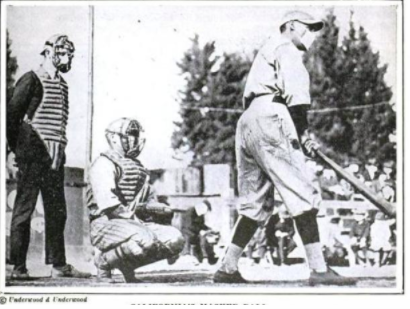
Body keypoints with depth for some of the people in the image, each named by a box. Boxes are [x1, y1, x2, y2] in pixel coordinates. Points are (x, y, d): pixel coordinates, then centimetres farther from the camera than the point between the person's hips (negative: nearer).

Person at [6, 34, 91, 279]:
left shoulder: (62, 84, 17)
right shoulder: (32, 80, -5)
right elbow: (12, 115, -8)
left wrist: (59, 152, 12)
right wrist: (18, 149, -9)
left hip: (55, 156, 8)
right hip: (33, 155, -8)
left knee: (57, 212, 8)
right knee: (24, 209, -3)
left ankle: (59, 265, 13)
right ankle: (18, 267, 1)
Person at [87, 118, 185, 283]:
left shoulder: (137, 166, 24)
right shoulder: (104, 164, -5)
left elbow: (149, 198, 26)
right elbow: (107, 203, -17)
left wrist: (158, 206, 3)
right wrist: (133, 218, -17)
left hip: (136, 223, 8)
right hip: (107, 224, -8)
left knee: (175, 239, -12)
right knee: (146, 240, -36)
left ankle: (127, 265, 3)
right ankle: (103, 260, -10)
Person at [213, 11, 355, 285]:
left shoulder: (266, 52, 33)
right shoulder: (286, 49, 5)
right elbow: (295, 93, -11)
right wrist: (304, 134, -7)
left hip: (247, 123, 10)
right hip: (269, 121, -10)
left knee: (256, 204, 10)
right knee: (303, 195, -13)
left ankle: (228, 268, 8)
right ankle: (319, 269, -19)